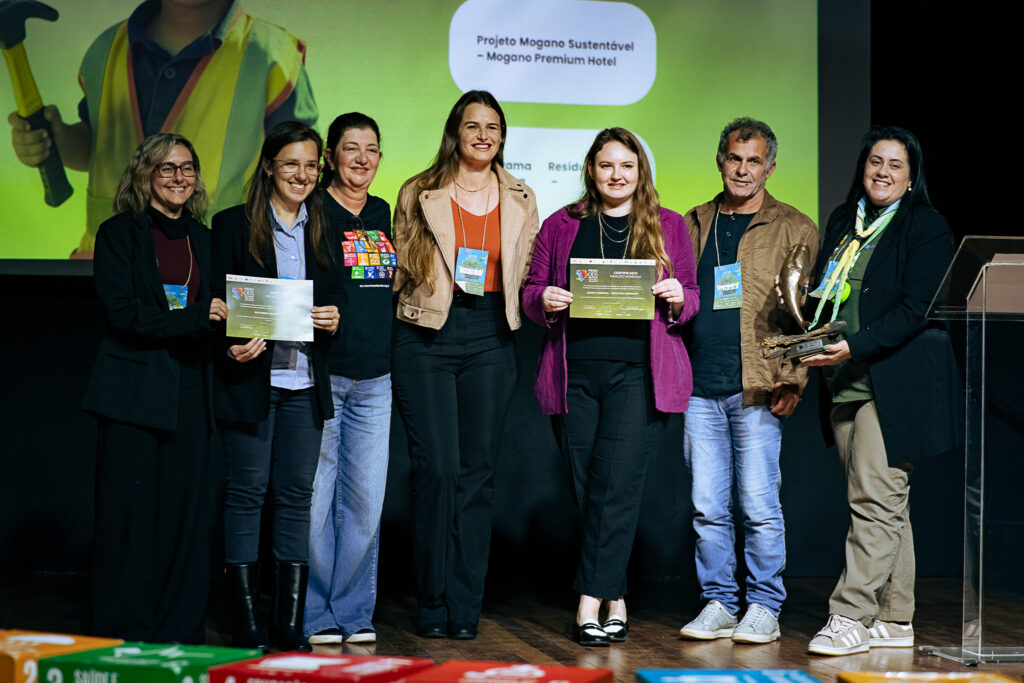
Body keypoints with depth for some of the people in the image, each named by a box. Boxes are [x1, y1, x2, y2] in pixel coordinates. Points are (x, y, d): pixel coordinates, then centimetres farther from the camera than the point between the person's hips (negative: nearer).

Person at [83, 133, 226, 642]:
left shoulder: (202, 238, 16)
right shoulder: (119, 233, 0)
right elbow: (122, 313, -10)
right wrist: (195, 316, -16)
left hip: (189, 393, 5)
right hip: (135, 393, -5)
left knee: (185, 509, 3)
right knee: (131, 512, -4)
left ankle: (181, 631, 10)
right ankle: (125, 634, 4)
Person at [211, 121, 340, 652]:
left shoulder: (324, 230, 13)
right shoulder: (233, 225, 1)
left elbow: (335, 301, 17)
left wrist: (333, 320, -5)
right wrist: (232, 346, -19)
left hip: (305, 382, 4)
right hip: (250, 379, -3)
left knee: (297, 497, 4)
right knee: (246, 493, -1)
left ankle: (291, 625, 9)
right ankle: (247, 625, 4)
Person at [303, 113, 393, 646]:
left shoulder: (383, 214, 16)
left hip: (375, 377, 5)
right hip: (321, 374, -5)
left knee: (366, 501, 5)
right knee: (315, 498, -3)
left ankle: (354, 612, 15)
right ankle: (316, 616, 7)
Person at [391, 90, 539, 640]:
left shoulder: (520, 200, 12)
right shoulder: (420, 194, 6)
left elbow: (526, 274, 17)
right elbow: (399, 267, 10)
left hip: (489, 338, 2)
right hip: (427, 333, -2)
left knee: (478, 472, 1)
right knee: (437, 467, -8)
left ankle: (464, 609, 7)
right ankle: (433, 606, 3)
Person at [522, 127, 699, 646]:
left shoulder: (668, 226, 12)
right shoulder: (561, 226, 14)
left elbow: (690, 298, 13)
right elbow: (531, 291, 13)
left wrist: (678, 298, -9)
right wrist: (545, 300, -9)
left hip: (638, 373, -2)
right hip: (575, 373, 2)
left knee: (615, 485, -13)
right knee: (585, 489, 2)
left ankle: (592, 601, -11)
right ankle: (615, 602, 11)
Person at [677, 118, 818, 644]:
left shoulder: (794, 229, 6)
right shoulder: (693, 226, 16)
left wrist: (793, 379, -10)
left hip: (758, 388, -3)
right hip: (700, 388, 3)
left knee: (759, 504, -3)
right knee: (708, 506, 5)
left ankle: (764, 607, 8)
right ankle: (718, 604, 14)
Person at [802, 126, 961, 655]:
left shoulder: (926, 226, -4)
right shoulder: (843, 221, 17)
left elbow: (916, 308, -13)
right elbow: (823, 293, 21)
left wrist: (855, 347, -22)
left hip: (894, 382, -7)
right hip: (846, 384, 7)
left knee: (875, 498, -11)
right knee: (885, 504, 10)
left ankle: (852, 617, -9)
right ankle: (895, 620, 14)